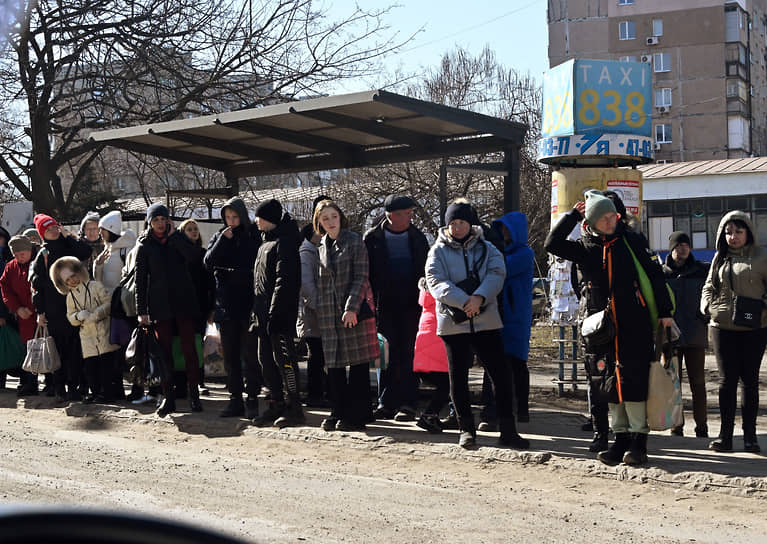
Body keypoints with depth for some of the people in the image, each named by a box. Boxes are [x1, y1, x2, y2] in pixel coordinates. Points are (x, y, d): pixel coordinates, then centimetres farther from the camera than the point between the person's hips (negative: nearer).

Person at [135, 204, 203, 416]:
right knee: (165, 351, 0)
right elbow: (140, 279, 5)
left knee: (189, 348, -2)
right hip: (160, 305, 0)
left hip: (184, 301, 0)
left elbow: (194, 257, -12)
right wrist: (142, 311, -1)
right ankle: (168, 397, 4)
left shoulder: (178, 239, 9)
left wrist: (173, 235, -8)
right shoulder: (144, 246, 8)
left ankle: (194, 395, 5)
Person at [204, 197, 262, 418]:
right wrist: (223, 240, -10)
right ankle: (235, 399, 13)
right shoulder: (219, 237, 11)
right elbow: (208, 263, -3)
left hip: (249, 303, -4)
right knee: (230, 355, 7)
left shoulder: (254, 236, 1)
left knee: (250, 354, -4)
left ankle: (252, 400, 1)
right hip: (226, 303, 4)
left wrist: (230, 272, -4)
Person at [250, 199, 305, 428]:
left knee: (283, 358, -8)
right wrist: (257, 313, 17)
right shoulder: (266, 242, 19)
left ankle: (294, 408, -2)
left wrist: (274, 313, -22)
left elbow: (284, 281, -19)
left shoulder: (284, 242, -11)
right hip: (264, 314, 10)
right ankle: (276, 405, 18)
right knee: (266, 359, 11)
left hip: (280, 314, -10)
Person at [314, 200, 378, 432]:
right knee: (334, 363, 6)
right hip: (329, 313, 5)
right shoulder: (322, 247, 14)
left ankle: (357, 415, 3)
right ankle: (338, 412, 15)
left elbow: (361, 278, -8)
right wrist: (318, 310, 11)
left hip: (355, 310, -5)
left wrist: (351, 308, -16)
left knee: (358, 363, -2)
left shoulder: (354, 241, -2)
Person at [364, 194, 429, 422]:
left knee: (409, 354, -1)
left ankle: (407, 404, 3)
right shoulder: (372, 238, 1)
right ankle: (386, 403, 10)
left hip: (411, 304, 1)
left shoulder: (417, 237, 8)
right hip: (385, 306, -1)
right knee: (388, 354, 3)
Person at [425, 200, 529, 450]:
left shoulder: (486, 248, 10)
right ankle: (466, 429, 17)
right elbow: (436, 282, -10)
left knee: (500, 373, -1)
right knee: (458, 377, 5)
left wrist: (480, 297, -23)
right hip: (453, 323, -1)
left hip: (486, 321, 1)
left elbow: (497, 274, -5)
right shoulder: (438, 251, 4)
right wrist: (464, 302, -23)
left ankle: (507, 430, 6)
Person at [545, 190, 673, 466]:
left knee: (631, 379, -9)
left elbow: (655, 275, 5)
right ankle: (620, 438, 14)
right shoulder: (584, 248, 8)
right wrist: (573, 214, -6)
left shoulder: (631, 241, 3)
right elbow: (552, 244, -5)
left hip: (634, 324, -3)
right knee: (610, 382, 6)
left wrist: (664, 311, 0)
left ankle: (638, 441, -4)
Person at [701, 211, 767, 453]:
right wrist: (706, 305, -1)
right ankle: (725, 434, 6)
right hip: (722, 326, 3)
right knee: (726, 380, 2)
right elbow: (709, 286, 18)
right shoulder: (719, 258, 13)